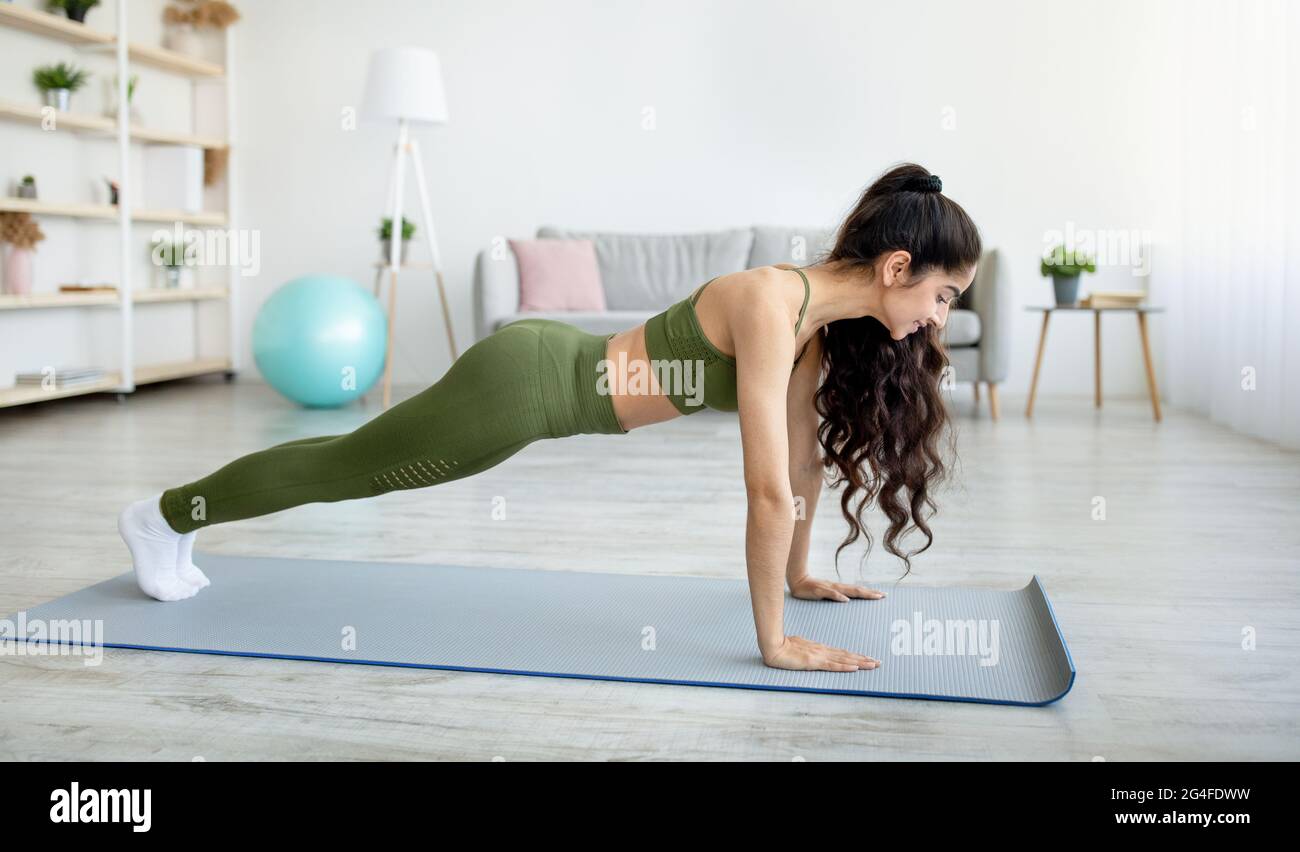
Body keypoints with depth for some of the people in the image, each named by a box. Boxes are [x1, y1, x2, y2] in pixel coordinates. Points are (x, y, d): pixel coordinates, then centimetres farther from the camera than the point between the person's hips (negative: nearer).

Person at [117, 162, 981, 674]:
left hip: (556, 375, 8)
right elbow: (770, 488, -30)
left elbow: (806, 454, 10)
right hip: (525, 382, -8)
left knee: (358, 468, 23)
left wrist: (798, 573, 16)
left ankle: (179, 516, 43)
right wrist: (775, 641, -24)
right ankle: (165, 516, 33)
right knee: (348, 464, 11)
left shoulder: (820, 319, -1)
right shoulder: (773, 305, -29)